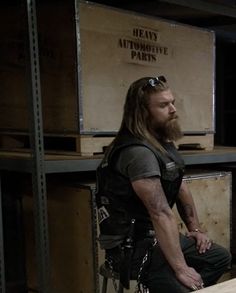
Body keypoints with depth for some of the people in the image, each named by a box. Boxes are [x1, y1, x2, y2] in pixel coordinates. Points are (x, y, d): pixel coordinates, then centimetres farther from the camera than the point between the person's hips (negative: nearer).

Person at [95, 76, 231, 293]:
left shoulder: (163, 142, 8)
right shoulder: (138, 152, -25)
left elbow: (181, 188, 16)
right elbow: (162, 215, -30)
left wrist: (195, 229, 11)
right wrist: (181, 269, -30)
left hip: (158, 235, 10)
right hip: (133, 246, -10)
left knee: (221, 258, 16)